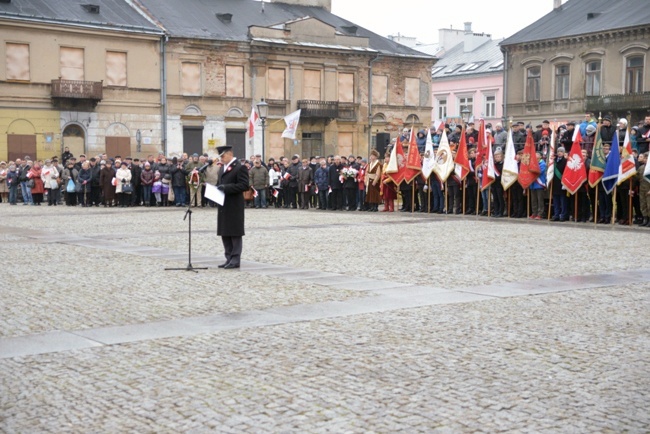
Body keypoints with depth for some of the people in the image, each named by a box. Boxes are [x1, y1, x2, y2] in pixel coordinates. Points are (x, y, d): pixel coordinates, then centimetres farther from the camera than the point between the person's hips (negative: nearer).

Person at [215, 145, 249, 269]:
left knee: (235, 233, -3)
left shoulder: (240, 167, -8)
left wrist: (226, 188, -22)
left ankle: (235, 260, 2)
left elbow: (244, 185, -16)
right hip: (223, 205, 8)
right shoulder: (223, 168, 18)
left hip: (234, 206, -8)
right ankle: (229, 258, 18)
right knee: (224, 233, 11)